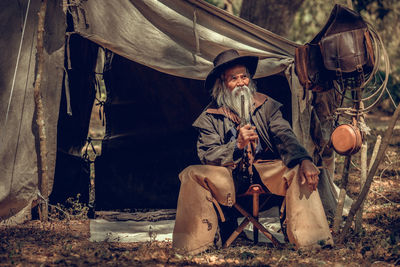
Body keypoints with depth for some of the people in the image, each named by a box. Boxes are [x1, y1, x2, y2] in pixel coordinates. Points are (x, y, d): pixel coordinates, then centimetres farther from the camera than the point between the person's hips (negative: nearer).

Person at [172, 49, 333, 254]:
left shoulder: (266, 106, 8)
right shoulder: (210, 117, 3)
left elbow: (284, 137, -5)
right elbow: (208, 155, -6)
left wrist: (304, 160, -26)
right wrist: (237, 145, -25)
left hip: (265, 169, 1)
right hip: (228, 175, -1)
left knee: (300, 172, -27)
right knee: (192, 175, -27)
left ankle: (309, 240, -26)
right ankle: (195, 244, -20)